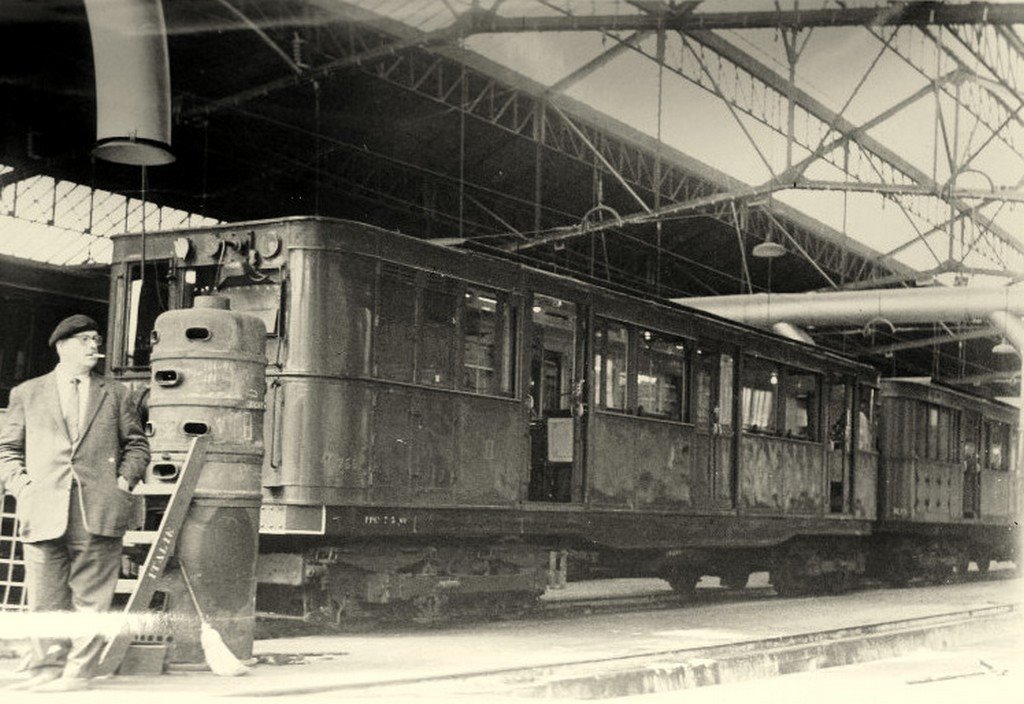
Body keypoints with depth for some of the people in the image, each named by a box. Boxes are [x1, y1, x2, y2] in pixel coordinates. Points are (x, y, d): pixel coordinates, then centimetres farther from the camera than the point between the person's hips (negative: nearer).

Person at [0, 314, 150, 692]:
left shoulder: (116, 395, 16)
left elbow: (136, 445, 18)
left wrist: (124, 480, 3)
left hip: (98, 513, 0)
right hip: (44, 513, 0)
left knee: (91, 597, -1)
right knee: (45, 597, 2)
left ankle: (78, 672, 5)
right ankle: (46, 668, 13)